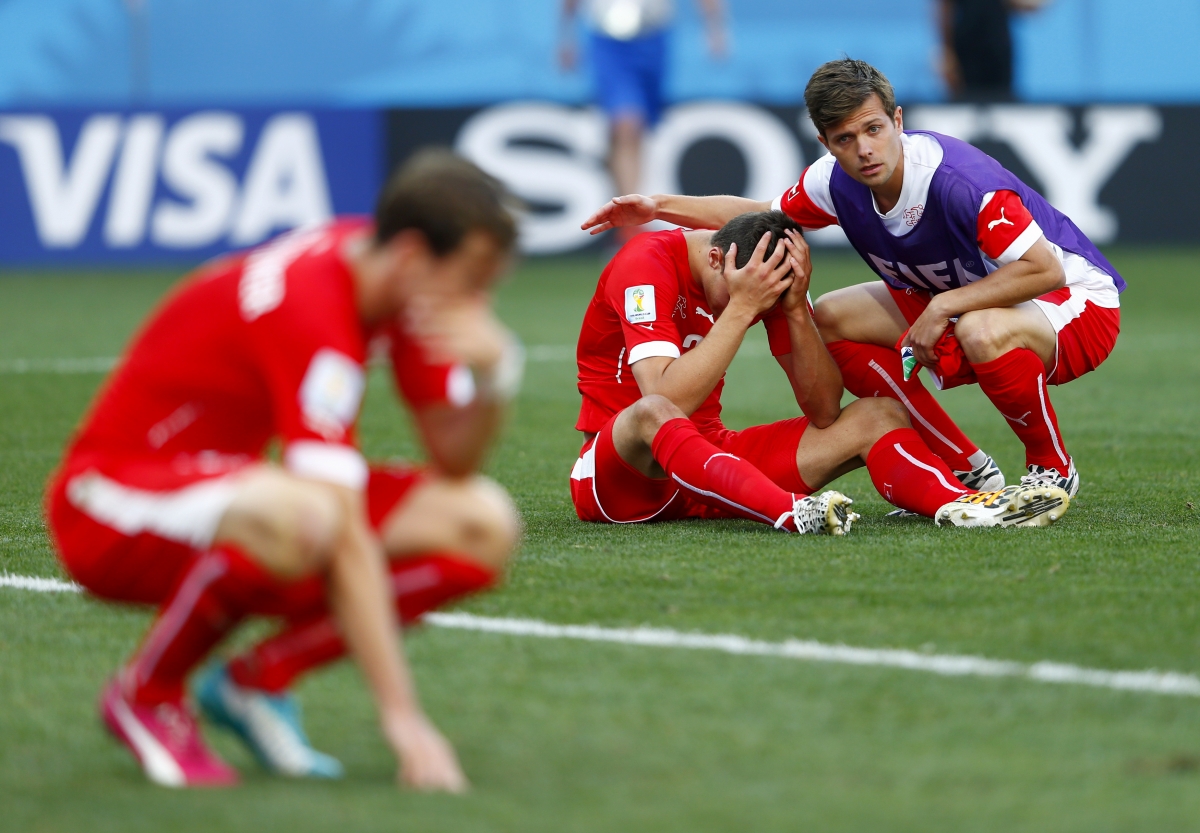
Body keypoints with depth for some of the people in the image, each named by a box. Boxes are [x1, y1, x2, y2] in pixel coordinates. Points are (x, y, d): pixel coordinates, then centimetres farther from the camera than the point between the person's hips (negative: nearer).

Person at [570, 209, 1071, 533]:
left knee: (878, 415, -7)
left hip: (706, 459, 6)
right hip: (618, 478, -6)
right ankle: (793, 513, -61)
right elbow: (665, 401, -32)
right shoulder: (647, 264, -18)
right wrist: (741, 308, -30)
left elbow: (824, 410, -5)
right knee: (652, 415, -41)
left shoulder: (764, 280, 0)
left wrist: (796, 308, -18)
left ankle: (962, 504, -37)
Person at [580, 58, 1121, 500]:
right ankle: (968, 471, 0)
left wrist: (945, 307, -31)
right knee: (832, 318, -3)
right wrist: (660, 207, 3)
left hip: (1076, 301, -8)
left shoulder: (958, 180, -33)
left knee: (982, 333, -41)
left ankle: (1052, 469, -10)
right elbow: (765, 215, 11)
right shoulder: (838, 181, -9)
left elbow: (1044, 268, -34)